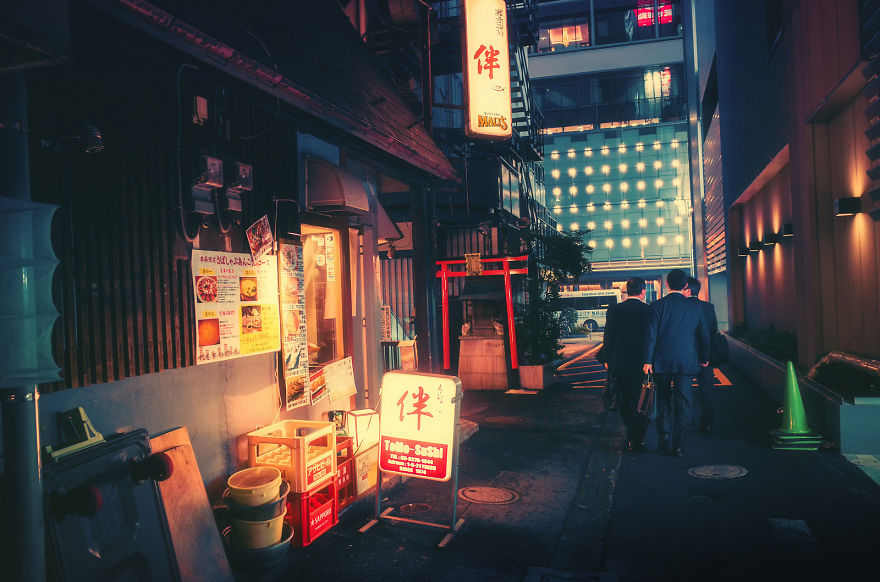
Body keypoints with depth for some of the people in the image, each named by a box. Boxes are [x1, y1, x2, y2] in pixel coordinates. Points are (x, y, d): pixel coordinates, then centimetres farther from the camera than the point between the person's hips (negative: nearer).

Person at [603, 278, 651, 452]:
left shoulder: (614, 310, -4)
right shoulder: (648, 310, -9)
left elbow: (608, 337, -1)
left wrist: (607, 360, 7)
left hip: (619, 363, 2)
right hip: (640, 364, -2)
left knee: (625, 400, 18)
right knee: (640, 402, 8)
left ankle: (631, 435, 31)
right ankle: (636, 440, 10)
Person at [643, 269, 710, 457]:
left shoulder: (657, 306, -5)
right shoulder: (695, 307, 2)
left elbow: (651, 335, -8)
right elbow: (704, 335, 8)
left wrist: (647, 361, -5)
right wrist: (704, 358, 21)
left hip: (661, 362, 0)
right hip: (687, 362, 0)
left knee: (663, 400, 17)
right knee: (682, 402, 5)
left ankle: (664, 436, 17)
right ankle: (677, 445, 4)